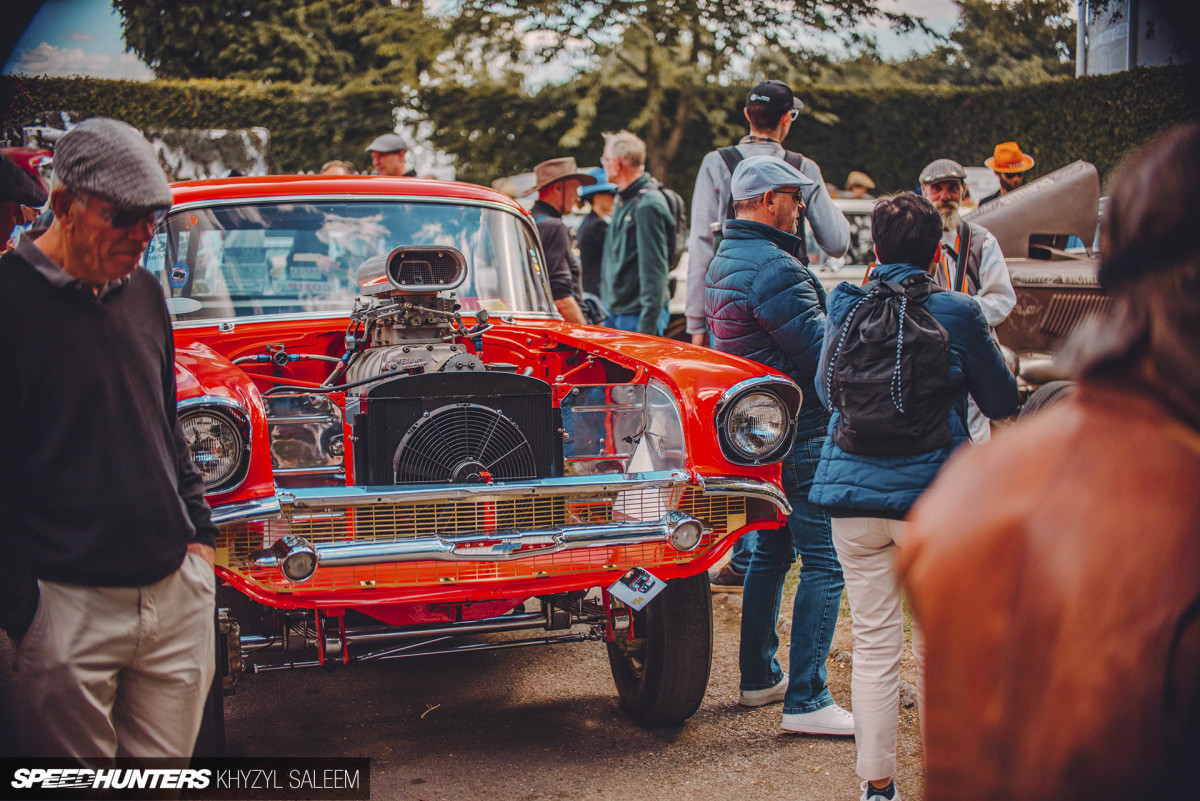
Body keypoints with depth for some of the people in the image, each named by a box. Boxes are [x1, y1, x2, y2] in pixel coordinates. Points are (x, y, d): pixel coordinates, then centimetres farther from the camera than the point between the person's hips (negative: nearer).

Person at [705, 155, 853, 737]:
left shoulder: (723, 260, 15)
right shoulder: (772, 267, -19)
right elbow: (823, 348, -21)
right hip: (799, 433, -10)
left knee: (771, 550, 19)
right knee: (823, 562, -7)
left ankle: (759, 677, 27)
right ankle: (805, 700, -7)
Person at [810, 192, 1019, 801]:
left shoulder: (844, 307, 2)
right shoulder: (957, 314, -7)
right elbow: (1003, 402, 3)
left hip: (853, 498, 2)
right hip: (931, 497, -2)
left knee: (873, 642, 8)